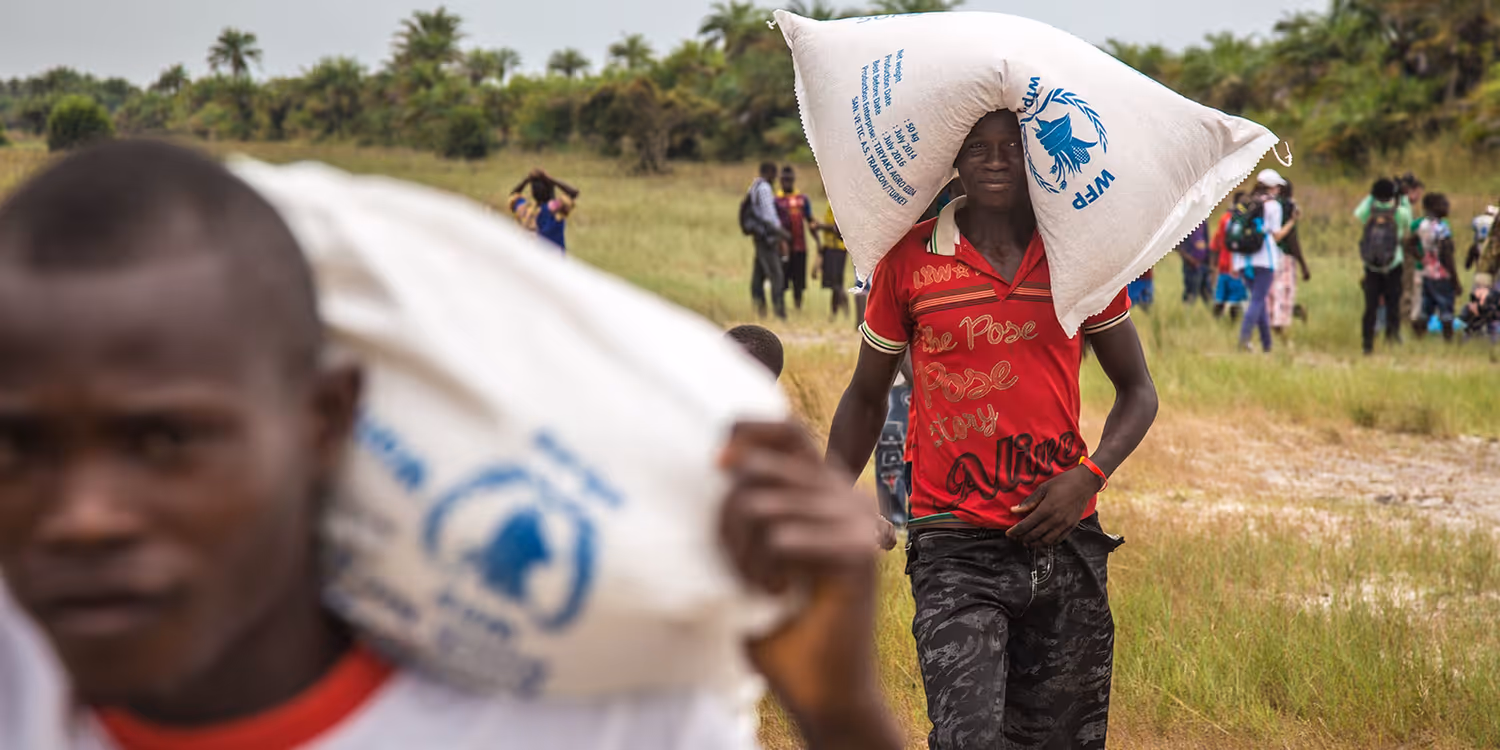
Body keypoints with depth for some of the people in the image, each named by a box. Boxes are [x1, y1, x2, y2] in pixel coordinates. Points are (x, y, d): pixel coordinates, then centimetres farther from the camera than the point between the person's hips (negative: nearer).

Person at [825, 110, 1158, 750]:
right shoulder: (909, 259, 2)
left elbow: (1137, 390, 12)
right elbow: (867, 394, 14)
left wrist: (1090, 474, -6)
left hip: (1064, 538, 2)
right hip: (955, 549, -2)